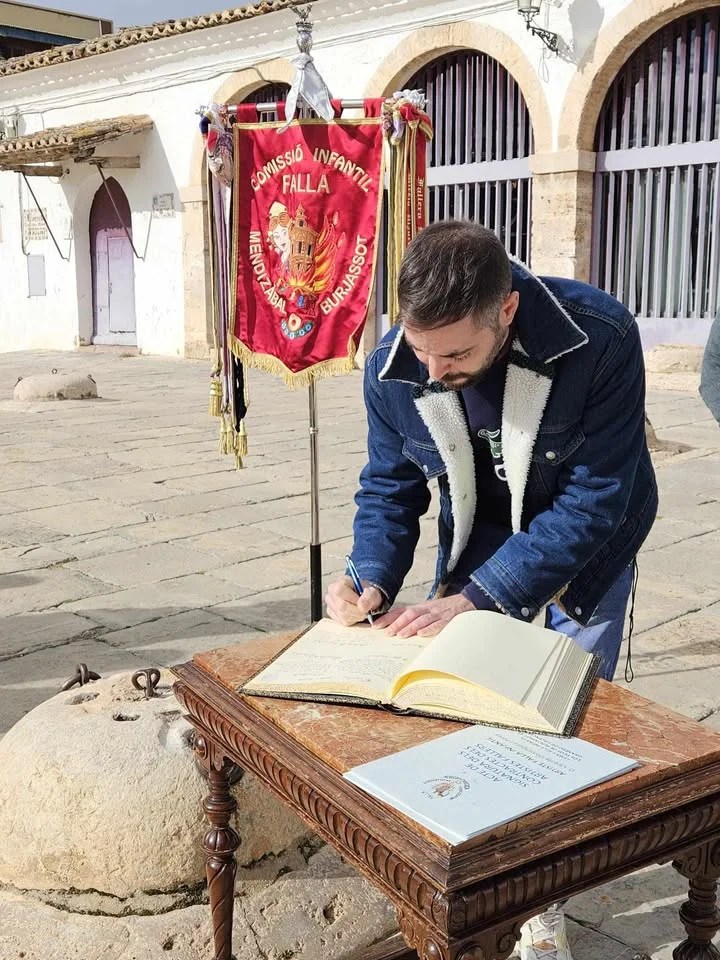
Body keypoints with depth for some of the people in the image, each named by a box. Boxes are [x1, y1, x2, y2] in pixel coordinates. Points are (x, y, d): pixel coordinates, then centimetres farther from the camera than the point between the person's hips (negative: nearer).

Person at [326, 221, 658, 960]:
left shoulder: (600, 340, -34)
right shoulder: (392, 368, -23)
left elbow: (593, 501, -32)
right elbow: (388, 489, -9)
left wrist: (476, 598, -36)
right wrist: (373, 583, -27)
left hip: (586, 542, -2)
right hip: (479, 541, 3)